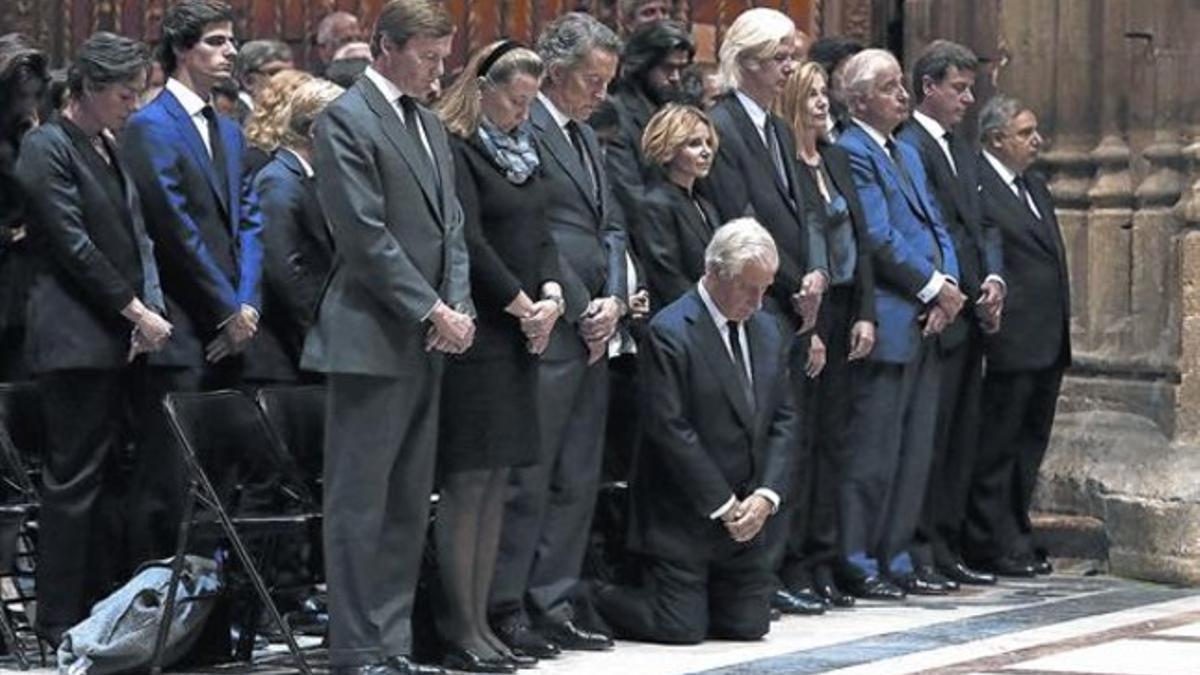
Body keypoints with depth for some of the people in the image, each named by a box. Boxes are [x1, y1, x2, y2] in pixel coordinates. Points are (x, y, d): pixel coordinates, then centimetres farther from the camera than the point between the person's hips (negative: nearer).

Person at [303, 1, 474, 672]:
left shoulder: (431, 125, 18)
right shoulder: (346, 122, -9)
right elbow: (367, 236, -15)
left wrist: (459, 307, 0)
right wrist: (432, 312, -14)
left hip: (428, 341, 8)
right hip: (373, 339, -8)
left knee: (409, 505, 10)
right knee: (360, 503, -4)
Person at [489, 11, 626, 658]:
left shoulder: (585, 136, 20)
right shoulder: (522, 130, -9)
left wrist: (614, 300, 2)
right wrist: (581, 308, -11)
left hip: (592, 327, 9)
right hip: (548, 331, -9)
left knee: (577, 480, 10)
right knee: (529, 478, -6)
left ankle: (552, 604, 15)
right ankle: (506, 608, 0)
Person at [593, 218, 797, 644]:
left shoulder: (770, 332, 10)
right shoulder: (669, 332, -13)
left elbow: (784, 419, 8)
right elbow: (671, 430, -17)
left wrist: (766, 495, -7)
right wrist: (723, 505, -15)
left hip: (744, 515, 7)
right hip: (682, 513, -7)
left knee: (749, 625, 3)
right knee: (682, 629, -9)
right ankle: (592, 599, 14)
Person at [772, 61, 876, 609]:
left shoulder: (836, 160, 15)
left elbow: (860, 240, 14)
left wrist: (865, 313, 5)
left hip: (843, 316, 8)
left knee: (832, 439, 8)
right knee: (797, 438, -5)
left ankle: (822, 563, 13)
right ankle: (791, 565, 1)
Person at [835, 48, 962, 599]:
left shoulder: (908, 154, 20)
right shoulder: (850, 152, -9)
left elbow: (937, 227, 17)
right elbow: (878, 238, -16)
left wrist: (948, 285, -1)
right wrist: (934, 287, -10)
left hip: (925, 324, 9)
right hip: (887, 323, -9)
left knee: (914, 454, 11)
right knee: (873, 453, -6)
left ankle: (895, 561, 17)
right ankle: (857, 567, 0)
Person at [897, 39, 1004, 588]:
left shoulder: (962, 150, 19)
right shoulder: (910, 147, -9)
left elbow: (983, 225, 17)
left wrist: (994, 280, 0)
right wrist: (971, 293, -12)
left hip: (972, 314, 9)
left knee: (962, 439, 10)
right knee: (930, 436, -6)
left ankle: (947, 548, 15)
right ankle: (921, 549, -2)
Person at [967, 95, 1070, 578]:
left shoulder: (1036, 187, 18)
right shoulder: (977, 188, -12)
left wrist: (1062, 329, 16)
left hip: (1049, 341, 9)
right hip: (1012, 340, -9)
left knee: (1029, 446, 14)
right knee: (998, 447, -1)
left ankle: (1015, 535, 22)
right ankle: (994, 544, 5)